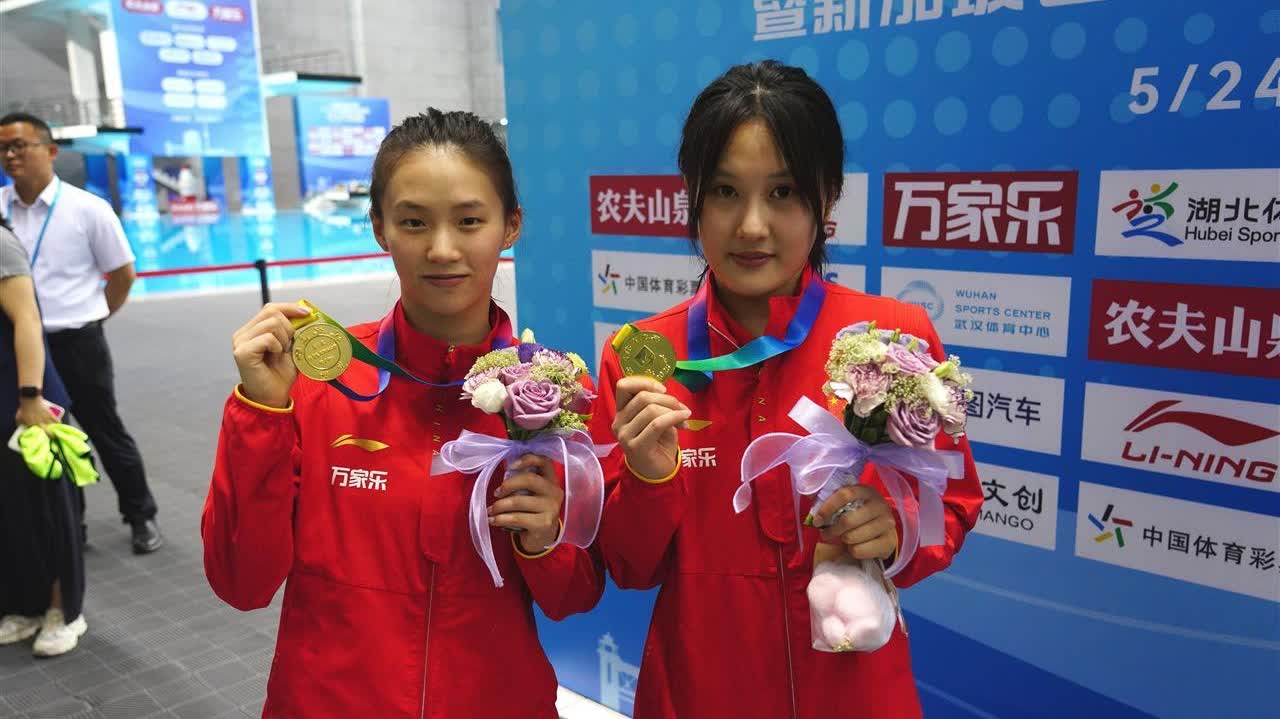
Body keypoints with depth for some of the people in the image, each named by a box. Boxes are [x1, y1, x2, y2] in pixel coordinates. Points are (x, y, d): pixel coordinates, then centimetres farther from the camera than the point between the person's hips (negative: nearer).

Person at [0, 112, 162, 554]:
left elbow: (123, 272, 1)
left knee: (106, 432, 8)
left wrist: (90, 316, 5)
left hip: (77, 344, -3)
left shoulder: (87, 209, -9)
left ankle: (141, 517, 25)